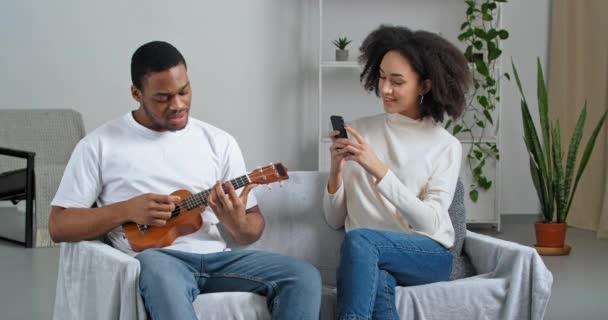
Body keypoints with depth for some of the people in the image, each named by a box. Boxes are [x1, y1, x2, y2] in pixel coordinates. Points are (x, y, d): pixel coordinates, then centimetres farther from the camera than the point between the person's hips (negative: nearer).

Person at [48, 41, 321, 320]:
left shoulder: (219, 142, 13)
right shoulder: (100, 145, 5)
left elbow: (255, 226, 15)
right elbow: (59, 226, 2)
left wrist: (238, 224, -11)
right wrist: (126, 210, -12)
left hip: (216, 258, 4)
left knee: (304, 276, -21)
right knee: (161, 272, -41)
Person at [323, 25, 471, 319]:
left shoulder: (446, 146, 3)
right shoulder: (358, 131, 10)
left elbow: (429, 223, -11)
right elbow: (335, 220, 11)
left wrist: (379, 170, -20)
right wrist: (336, 171, -10)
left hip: (428, 254, -2)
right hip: (368, 255, 2)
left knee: (359, 240, -34)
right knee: (376, 280, -37)